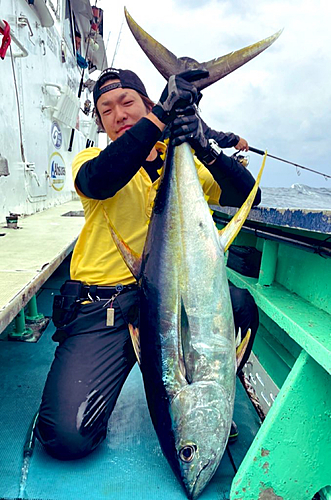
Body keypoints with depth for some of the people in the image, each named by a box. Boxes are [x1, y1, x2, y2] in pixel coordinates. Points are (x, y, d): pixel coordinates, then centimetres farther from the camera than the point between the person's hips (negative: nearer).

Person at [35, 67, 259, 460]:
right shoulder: (91, 159, 9)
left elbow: (248, 195, 1)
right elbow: (99, 181, -18)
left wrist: (205, 149, -15)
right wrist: (162, 114, -22)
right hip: (103, 302, -2)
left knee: (240, 305, -27)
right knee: (67, 435, -17)